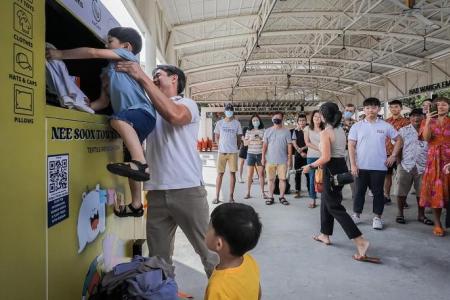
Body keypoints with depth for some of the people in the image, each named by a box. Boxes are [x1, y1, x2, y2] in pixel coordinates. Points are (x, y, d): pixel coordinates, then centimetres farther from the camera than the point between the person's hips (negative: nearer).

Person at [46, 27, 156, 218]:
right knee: (130, 162, 11)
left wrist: (61, 54, -3)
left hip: (143, 112, -9)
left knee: (118, 120, -40)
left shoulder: (127, 55, 4)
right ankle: (136, 205, 20)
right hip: (129, 120, 9)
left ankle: (141, 163, -51)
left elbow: (93, 52, -7)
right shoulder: (108, 72, 27)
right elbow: (104, 102, 22)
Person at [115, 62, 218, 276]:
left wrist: (142, 78, -20)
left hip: (187, 190, -5)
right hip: (156, 193, 5)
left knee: (207, 248, 6)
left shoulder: (188, 104, 1)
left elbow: (174, 115, -22)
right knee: (157, 255, 13)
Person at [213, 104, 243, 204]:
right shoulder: (219, 123, 6)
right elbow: (217, 137, 13)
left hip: (233, 152, 0)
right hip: (222, 152, 0)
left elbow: (239, 137, 11)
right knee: (220, 173, 1)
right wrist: (221, 146, 4)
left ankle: (231, 196, 9)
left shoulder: (237, 123, 5)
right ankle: (217, 196, 7)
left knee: (232, 173, 1)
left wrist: (236, 147, 7)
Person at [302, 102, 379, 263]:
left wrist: (311, 166, -9)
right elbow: (339, 151, 12)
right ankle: (325, 235, 31)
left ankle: (360, 241, -10)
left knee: (335, 207, -3)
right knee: (326, 201, 21)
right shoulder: (341, 130, 9)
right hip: (342, 166, 9)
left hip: (332, 170, -9)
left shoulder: (325, 132, -16)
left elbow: (326, 158, -23)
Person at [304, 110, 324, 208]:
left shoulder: (324, 130, 5)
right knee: (312, 178, 3)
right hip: (311, 156, 1)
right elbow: (307, 143, 1)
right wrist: (319, 148, -9)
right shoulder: (307, 129, 9)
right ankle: (313, 200, 9)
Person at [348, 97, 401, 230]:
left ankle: (377, 217, 20)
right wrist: (353, 164, -7)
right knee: (359, 191, 9)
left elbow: (398, 140, 12)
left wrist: (393, 156, 3)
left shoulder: (385, 126, 1)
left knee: (378, 192, 7)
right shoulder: (357, 126, 1)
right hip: (361, 166, 0)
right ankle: (356, 214, 22)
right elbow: (351, 146, -1)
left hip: (379, 166, 0)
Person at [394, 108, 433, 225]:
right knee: (401, 192, 2)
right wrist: (398, 161, -3)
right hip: (405, 165, -1)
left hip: (423, 166, 1)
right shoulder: (403, 130, 6)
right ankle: (400, 213, 15)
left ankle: (421, 215, 21)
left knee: (422, 192, 7)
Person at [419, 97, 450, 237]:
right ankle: (437, 224, 5)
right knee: (435, 190, -1)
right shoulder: (429, 121, 8)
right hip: (434, 159, 0)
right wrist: (428, 122, -18)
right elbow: (426, 138, -8)